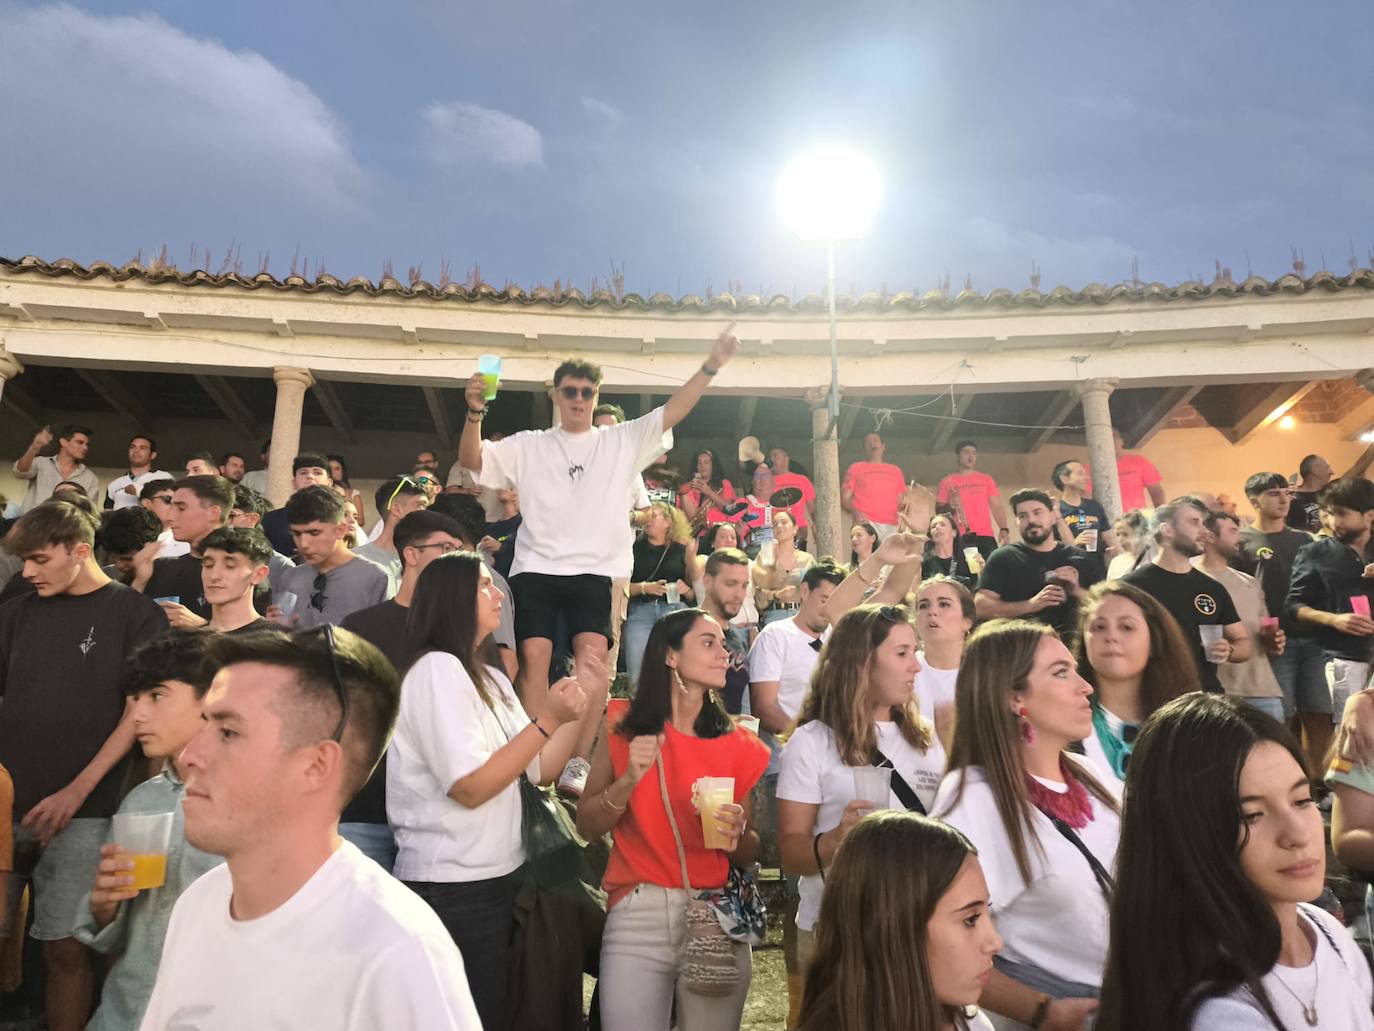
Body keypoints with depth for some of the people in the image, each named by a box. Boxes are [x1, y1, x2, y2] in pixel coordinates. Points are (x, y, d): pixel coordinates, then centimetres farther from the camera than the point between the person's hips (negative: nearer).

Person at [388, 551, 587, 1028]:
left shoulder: (491, 679, 11)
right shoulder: (436, 669, -17)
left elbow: (538, 771, 7)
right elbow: (470, 788, -24)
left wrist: (578, 708, -2)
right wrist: (546, 720, -22)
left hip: (495, 876, 9)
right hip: (452, 886, -9)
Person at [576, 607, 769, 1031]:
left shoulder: (739, 746, 1)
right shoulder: (625, 727, -1)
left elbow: (748, 856, 9)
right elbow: (587, 826, 0)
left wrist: (736, 834, -13)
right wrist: (629, 778, -16)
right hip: (638, 916, -1)